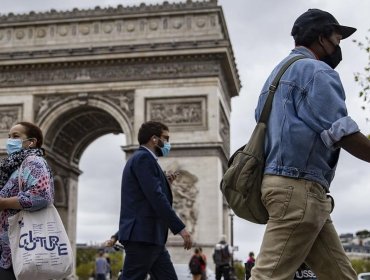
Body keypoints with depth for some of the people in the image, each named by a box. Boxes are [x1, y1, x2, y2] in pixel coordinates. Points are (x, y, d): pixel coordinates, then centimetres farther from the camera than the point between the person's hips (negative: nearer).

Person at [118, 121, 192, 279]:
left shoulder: (143, 158, 22)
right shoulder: (143, 158, -10)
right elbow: (156, 197, -20)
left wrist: (165, 181, 12)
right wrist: (180, 228, -20)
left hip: (150, 236, 10)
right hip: (142, 235, -10)